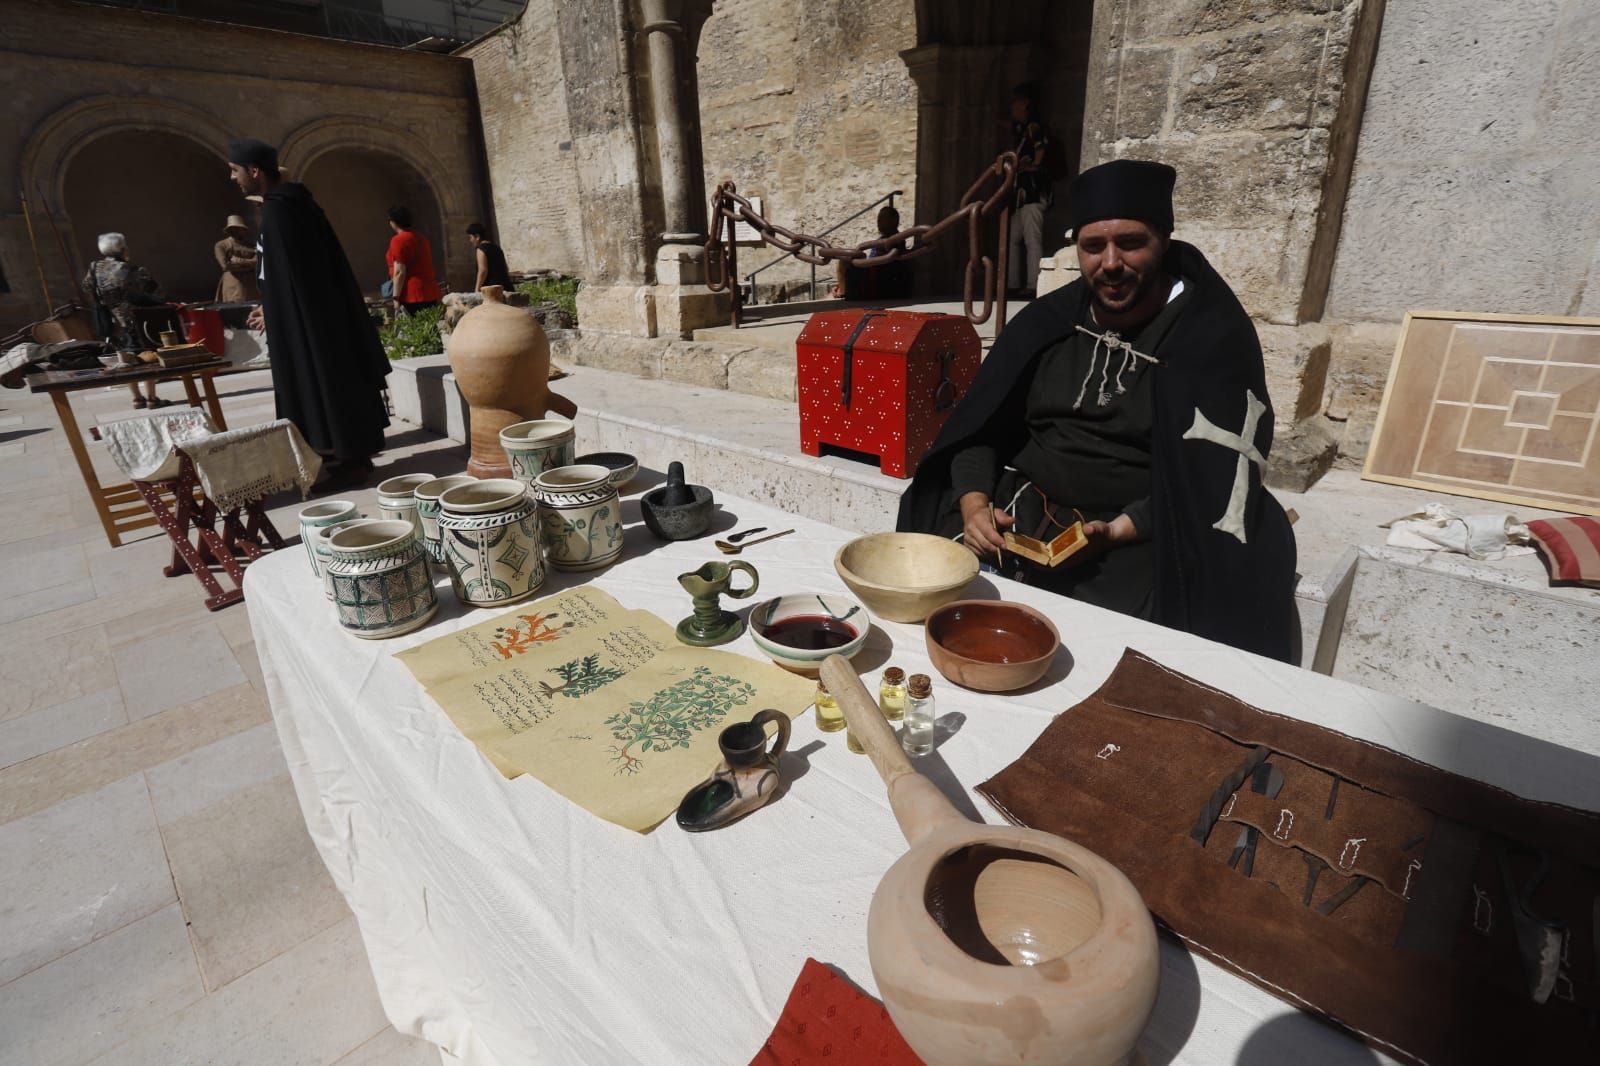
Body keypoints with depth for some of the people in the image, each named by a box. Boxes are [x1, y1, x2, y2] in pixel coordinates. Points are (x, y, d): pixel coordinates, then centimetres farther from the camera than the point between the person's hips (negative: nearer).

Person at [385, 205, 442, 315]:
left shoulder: (398, 240, -8)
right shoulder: (422, 238, 17)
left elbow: (400, 272, -14)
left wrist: (396, 298, -12)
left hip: (411, 295, -8)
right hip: (430, 293, 8)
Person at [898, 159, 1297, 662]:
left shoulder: (1213, 334, -2)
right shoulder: (1048, 319, 9)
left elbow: (1214, 479, -8)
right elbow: (980, 428, 7)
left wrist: (1116, 532, -21)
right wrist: (974, 503, -12)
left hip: (1138, 540, -3)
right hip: (1016, 517, 4)